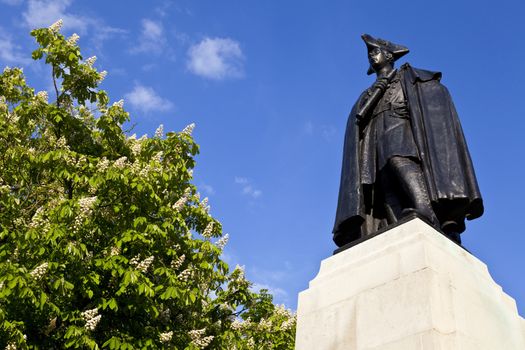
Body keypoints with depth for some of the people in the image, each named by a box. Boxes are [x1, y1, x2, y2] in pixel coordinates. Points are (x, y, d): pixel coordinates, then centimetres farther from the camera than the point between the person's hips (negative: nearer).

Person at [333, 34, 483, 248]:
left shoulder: (408, 76, 25)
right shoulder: (368, 95, 37)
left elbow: (434, 90, 9)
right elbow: (359, 117, 19)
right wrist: (379, 88, 10)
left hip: (400, 128, -4)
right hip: (376, 139, 5)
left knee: (398, 159, -40)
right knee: (386, 190, -22)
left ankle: (426, 212, -62)